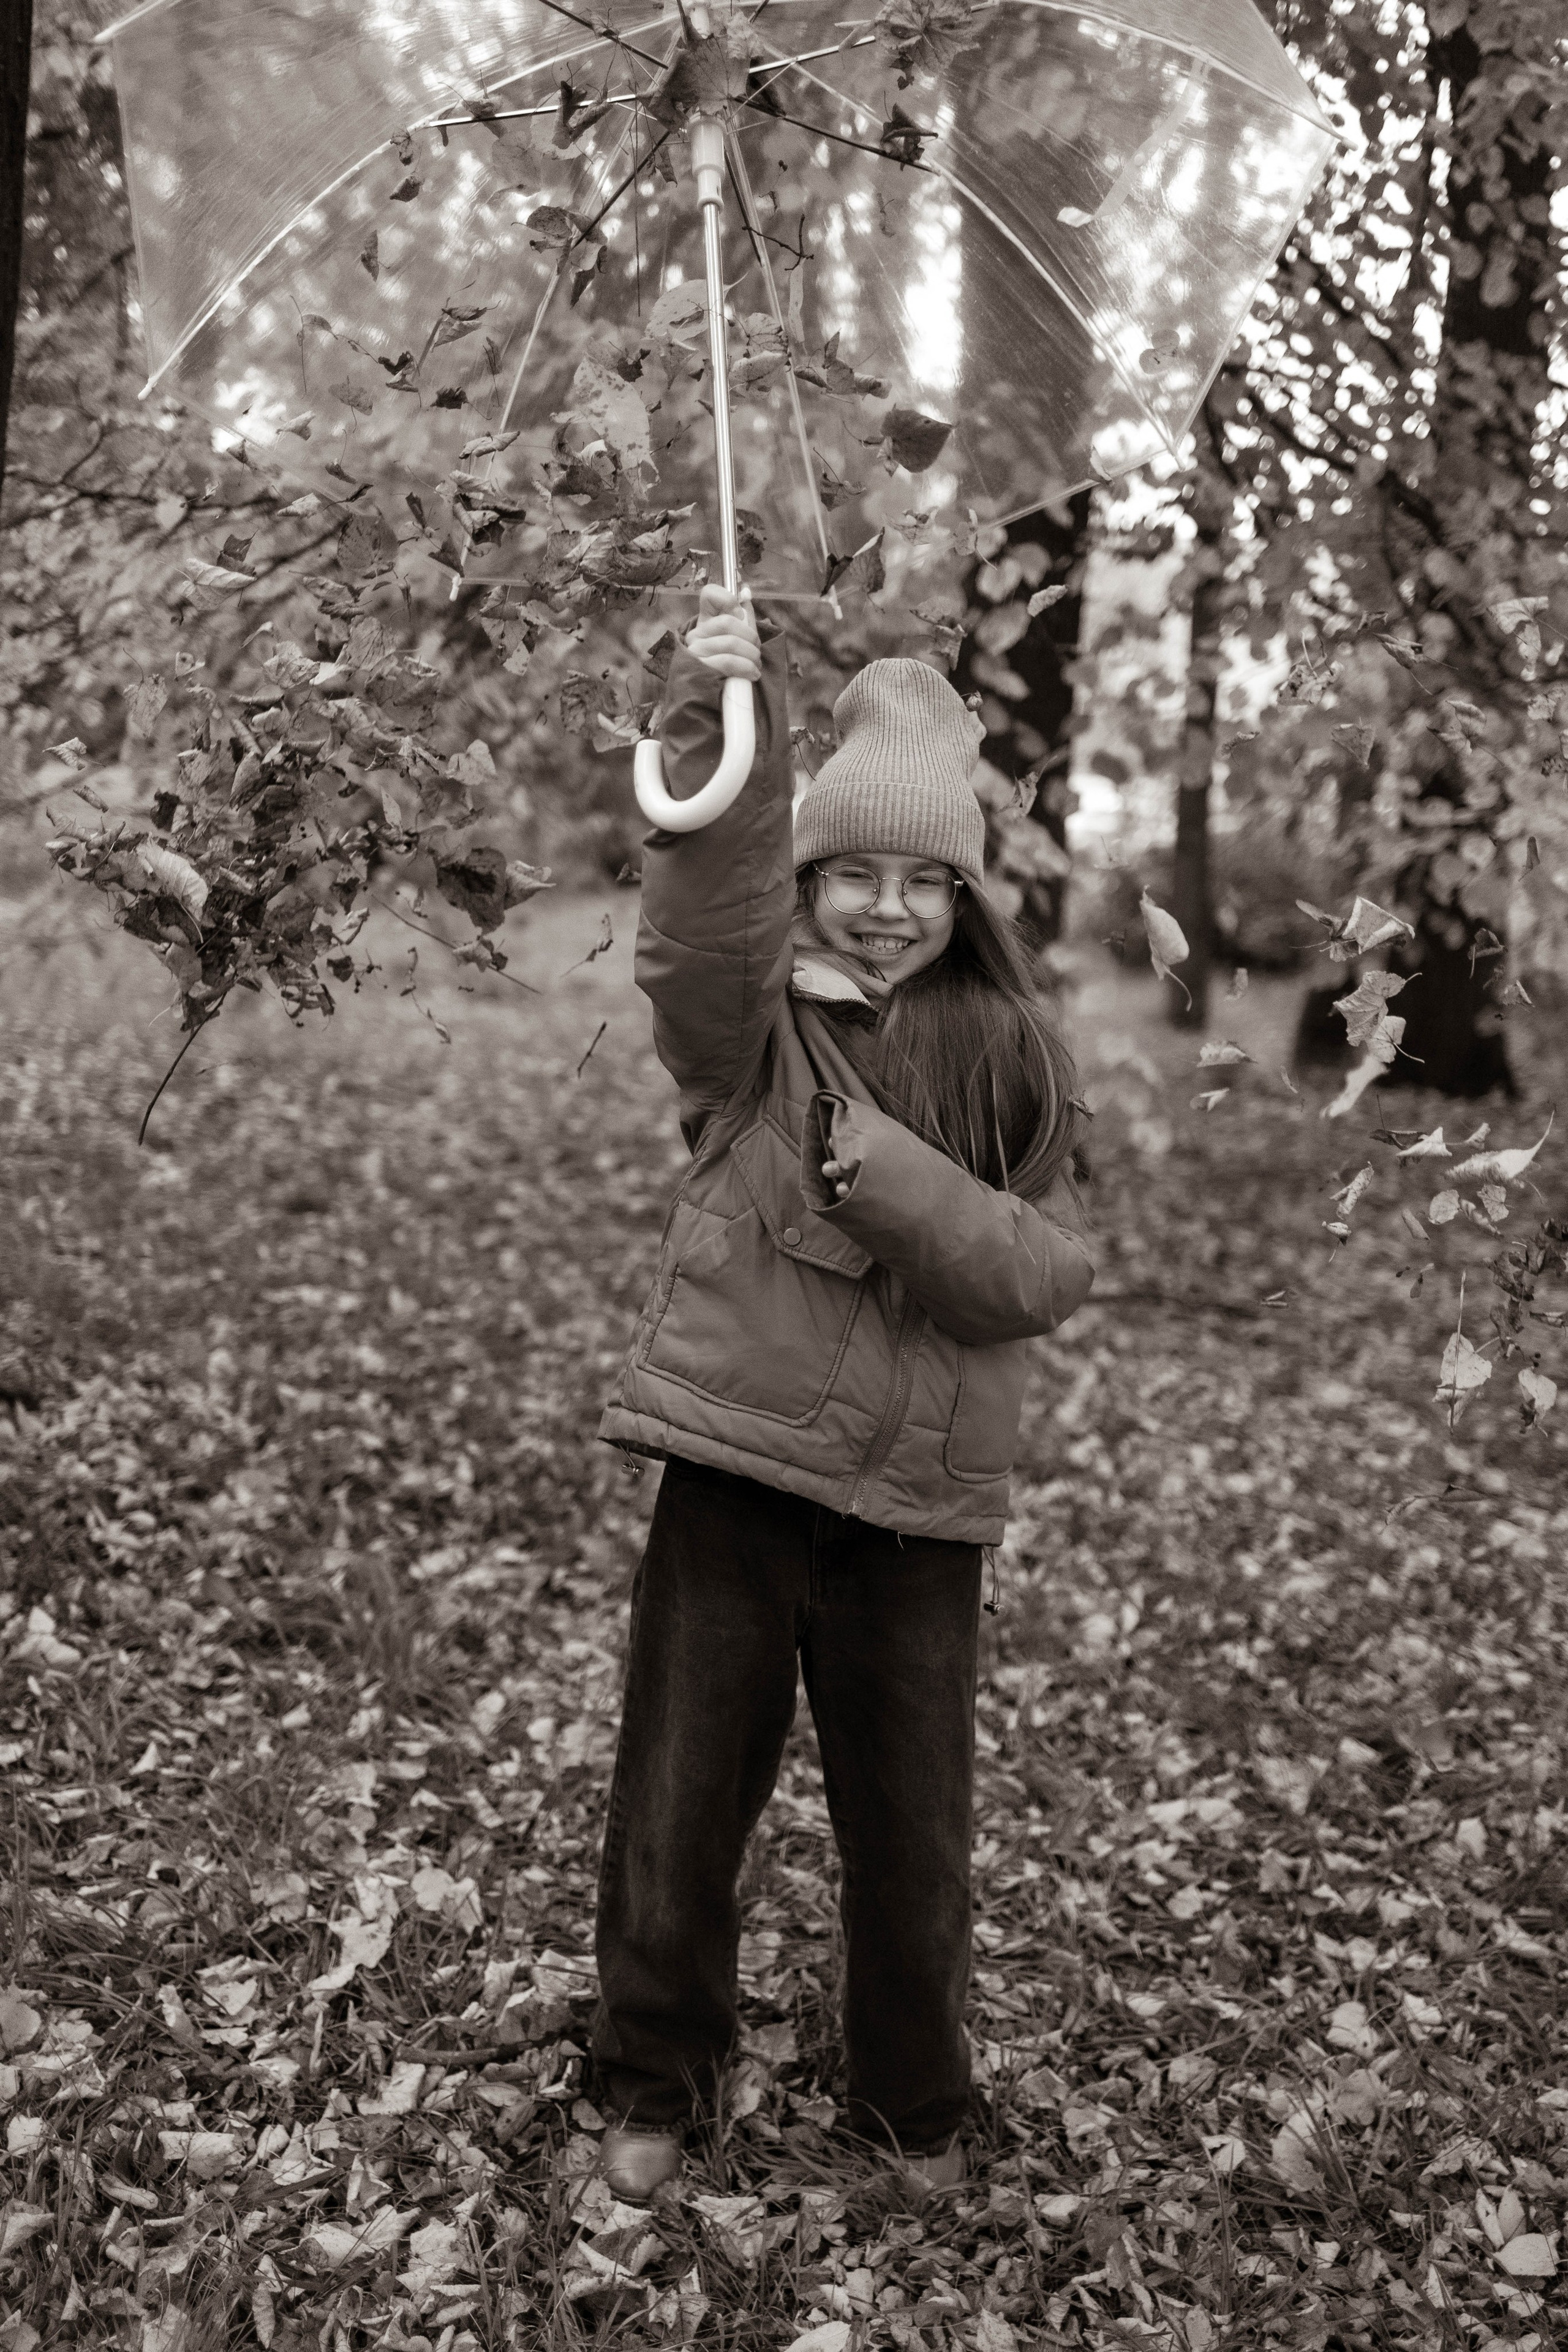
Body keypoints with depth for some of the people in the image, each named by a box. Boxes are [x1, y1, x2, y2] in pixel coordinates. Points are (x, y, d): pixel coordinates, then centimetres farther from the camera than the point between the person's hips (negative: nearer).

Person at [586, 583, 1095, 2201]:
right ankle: (653, 2083, 36)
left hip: (917, 1498, 1)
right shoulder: (752, 1019, -4)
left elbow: (1052, 1268, -5)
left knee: (912, 1836, 13)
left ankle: (913, 2108, 39)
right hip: (733, 1466, -1)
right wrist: (721, 725, -42)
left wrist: (901, 1182, -22)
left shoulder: (1010, 1053, 1)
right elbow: (707, 919, -26)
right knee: (679, 1807, 10)